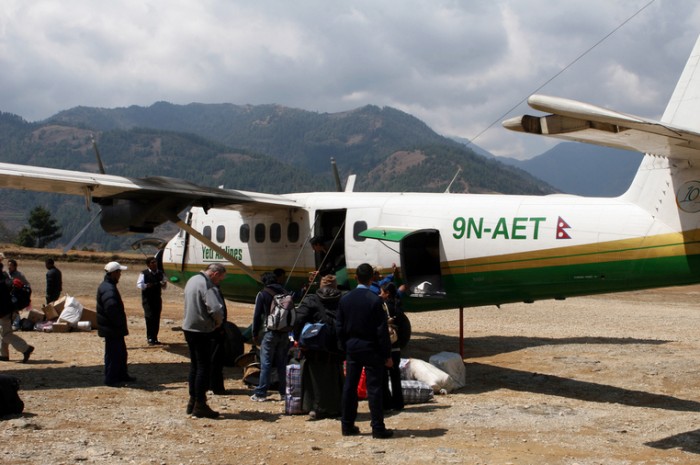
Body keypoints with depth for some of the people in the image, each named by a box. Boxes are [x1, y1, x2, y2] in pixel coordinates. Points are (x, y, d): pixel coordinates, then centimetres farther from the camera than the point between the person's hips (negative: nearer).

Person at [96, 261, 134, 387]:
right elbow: (111, 308, -32)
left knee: (121, 352, 19)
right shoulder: (108, 289, -21)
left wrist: (121, 325, 18)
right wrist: (120, 324, -23)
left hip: (115, 329, 11)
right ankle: (110, 379, 4)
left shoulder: (109, 286, 14)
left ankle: (122, 375, 30)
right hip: (111, 329, -11)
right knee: (113, 353, -3)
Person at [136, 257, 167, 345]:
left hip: (157, 299, 5)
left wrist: (164, 284, -8)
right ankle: (150, 338, -4)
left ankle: (154, 338, 17)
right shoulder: (144, 273, -5)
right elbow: (139, 284, -10)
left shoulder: (161, 273, 9)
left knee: (157, 318, 7)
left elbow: (164, 287, 16)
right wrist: (146, 286, -29)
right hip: (147, 299, -5)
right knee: (149, 317, -11)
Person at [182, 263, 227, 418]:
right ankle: (200, 405, 0)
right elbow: (216, 309, -30)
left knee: (195, 365, 17)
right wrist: (219, 321, -9)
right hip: (201, 330, -9)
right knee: (204, 367, -3)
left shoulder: (192, 280, 12)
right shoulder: (207, 286, -18)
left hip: (188, 328, 9)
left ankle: (193, 401, 23)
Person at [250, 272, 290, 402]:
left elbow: (257, 315, -4)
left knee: (266, 363, -3)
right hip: (285, 333, 5)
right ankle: (284, 392, 12)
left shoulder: (262, 295, -2)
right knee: (282, 364, 11)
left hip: (271, 332, -4)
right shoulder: (285, 294, 11)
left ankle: (261, 393, -3)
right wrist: (289, 331, 14)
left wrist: (255, 334, 2)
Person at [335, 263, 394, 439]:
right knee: (374, 388, -1)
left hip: (352, 348, 4)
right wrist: (387, 355, -6)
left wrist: (345, 348, 15)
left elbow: (339, 327, 5)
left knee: (349, 387, 11)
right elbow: (382, 330, -12)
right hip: (371, 348, -4)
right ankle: (378, 428, 0)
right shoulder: (375, 300, -13)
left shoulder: (344, 299, 1)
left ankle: (347, 426, 16)